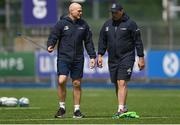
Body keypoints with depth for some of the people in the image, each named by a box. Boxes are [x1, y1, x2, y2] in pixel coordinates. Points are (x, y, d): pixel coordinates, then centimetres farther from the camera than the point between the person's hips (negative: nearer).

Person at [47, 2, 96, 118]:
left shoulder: (83, 25, 9)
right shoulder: (61, 23, -2)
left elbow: (88, 42, 14)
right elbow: (53, 36, -2)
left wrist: (92, 56, 9)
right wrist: (50, 46, -23)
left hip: (78, 59, 3)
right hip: (63, 58, -3)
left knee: (77, 84, 5)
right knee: (62, 81, -15)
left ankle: (77, 110, 13)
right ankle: (62, 107, 1)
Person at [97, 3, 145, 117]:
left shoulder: (130, 24, -4)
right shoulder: (107, 24, 10)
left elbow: (138, 41, -3)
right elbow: (102, 41, 16)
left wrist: (141, 58, -6)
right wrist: (100, 55, 6)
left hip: (126, 58, -5)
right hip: (113, 59, 5)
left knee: (122, 83, -15)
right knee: (117, 85, 8)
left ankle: (121, 109, -19)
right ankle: (123, 107, 19)